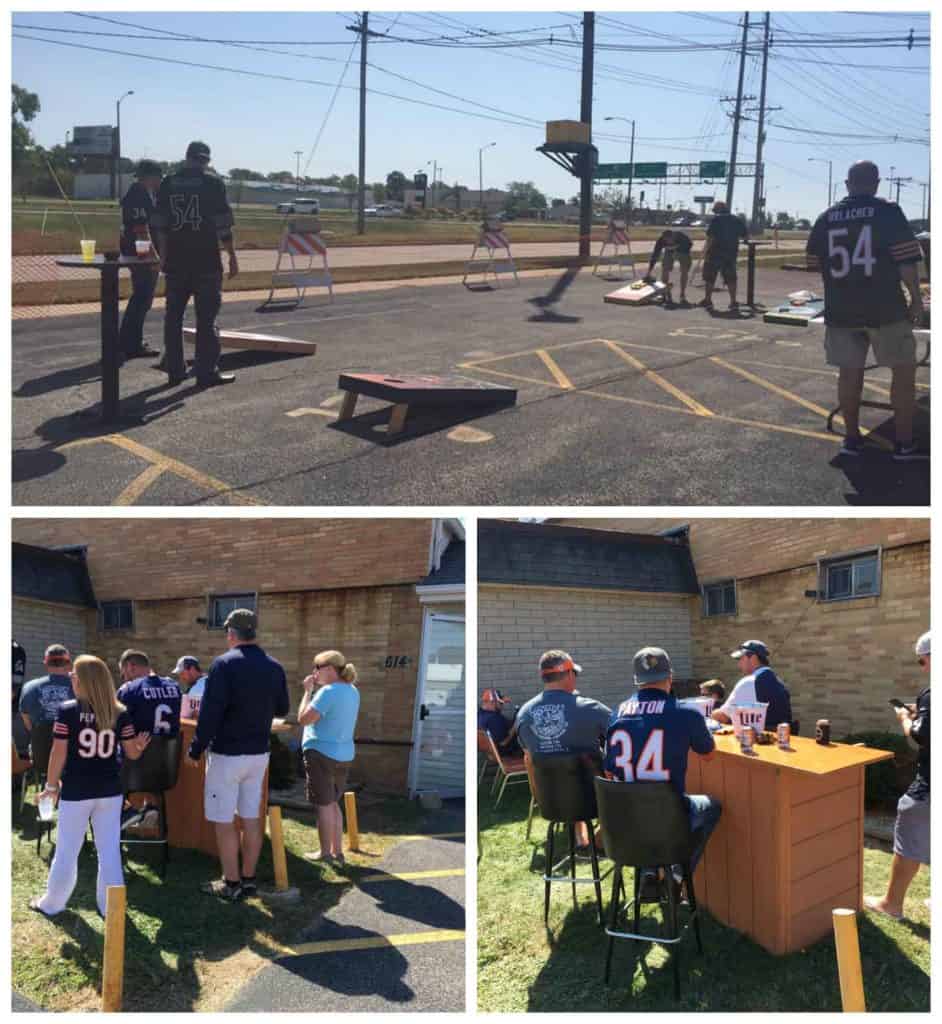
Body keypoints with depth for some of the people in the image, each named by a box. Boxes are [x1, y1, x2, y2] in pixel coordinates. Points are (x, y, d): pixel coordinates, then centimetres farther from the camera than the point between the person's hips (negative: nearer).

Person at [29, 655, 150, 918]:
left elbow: (58, 754, -9)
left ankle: (52, 903, 27)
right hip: (109, 791, 2)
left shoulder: (67, 711, -11)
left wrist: (51, 785, 3)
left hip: (75, 791, -2)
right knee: (109, 850, 10)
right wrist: (141, 745, 24)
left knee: (67, 850, 12)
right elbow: (132, 753, 2)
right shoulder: (120, 714, -3)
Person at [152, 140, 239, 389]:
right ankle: (206, 372, 0)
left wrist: (163, 255, 17)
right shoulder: (213, 183, -4)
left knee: (173, 316, 10)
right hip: (206, 261, -4)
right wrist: (232, 256, 0)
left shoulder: (168, 183, 7)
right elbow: (223, 225, -7)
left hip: (175, 260, 4)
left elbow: (160, 224, 9)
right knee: (206, 317, 0)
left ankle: (175, 370, 13)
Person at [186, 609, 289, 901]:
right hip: (259, 753, 6)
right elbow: (281, 709, 13)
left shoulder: (224, 664, -15)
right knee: (251, 817, 13)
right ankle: (248, 879, 19)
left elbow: (209, 713, -18)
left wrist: (195, 750, -9)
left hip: (226, 754, -6)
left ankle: (231, 884, 8)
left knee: (224, 820, 3)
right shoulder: (274, 667, 2)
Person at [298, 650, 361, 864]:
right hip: (344, 755, 8)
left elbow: (303, 719, -21)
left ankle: (325, 853, 11)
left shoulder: (328, 692, -20)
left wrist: (308, 691, -12)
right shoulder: (352, 691, 7)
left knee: (323, 806, 3)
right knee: (333, 804, 18)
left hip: (321, 753, -8)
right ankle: (337, 851, 22)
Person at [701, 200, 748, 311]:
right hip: (731, 253, 4)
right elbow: (746, 236, 12)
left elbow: (710, 237, -16)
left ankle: (708, 300, 8)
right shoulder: (736, 220, 8)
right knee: (731, 277, 9)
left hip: (716, 252, -4)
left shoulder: (716, 219, -7)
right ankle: (733, 301, 5)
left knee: (710, 277, 6)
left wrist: (706, 251, -12)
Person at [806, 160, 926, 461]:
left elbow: (814, 263, 13)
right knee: (904, 370, 6)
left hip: (840, 310, 4)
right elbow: (906, 260, -10)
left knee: (849, 372, 10)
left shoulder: (826, 218, 5)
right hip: (885, 309, -4)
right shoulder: (888, 212, -7)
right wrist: (916, 297, -1)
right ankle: (904, 443, 6)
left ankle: (851, 439, 15)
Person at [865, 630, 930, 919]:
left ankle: (891, 903, 14)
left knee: (909, 843, 4)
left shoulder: (931, 695, -20)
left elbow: (921, 737, -20)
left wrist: (905, 719, -3)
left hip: (929, 787, -8)